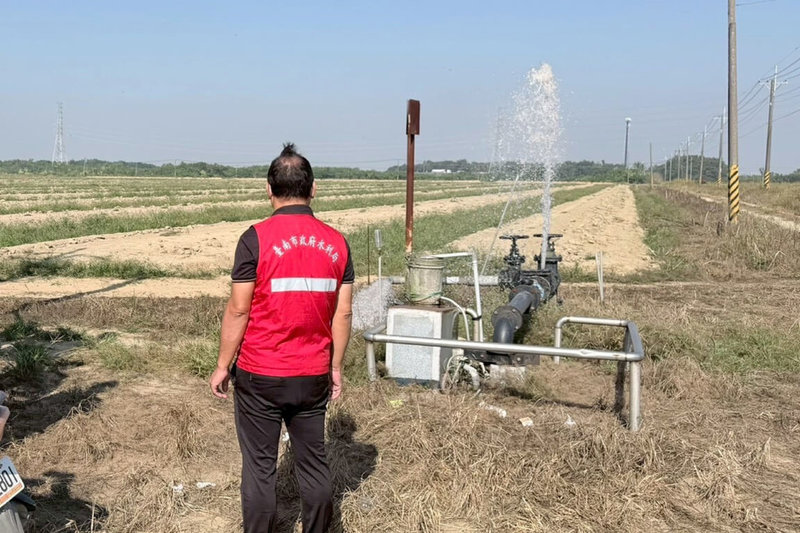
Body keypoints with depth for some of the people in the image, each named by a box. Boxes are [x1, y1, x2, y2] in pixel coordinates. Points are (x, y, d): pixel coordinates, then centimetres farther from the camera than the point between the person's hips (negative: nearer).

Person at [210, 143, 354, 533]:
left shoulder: (256, 239, -12)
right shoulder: (336, 242, -1)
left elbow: (238, 311, -11)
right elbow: (343, 313, 2)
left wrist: (223, 366, 0)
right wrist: (335, 367, 12)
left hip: (260, 376, -3)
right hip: (313, 376, 4)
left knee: (259, 467, 9)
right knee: (313, 462, 16)